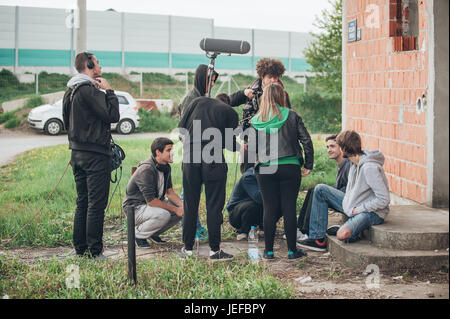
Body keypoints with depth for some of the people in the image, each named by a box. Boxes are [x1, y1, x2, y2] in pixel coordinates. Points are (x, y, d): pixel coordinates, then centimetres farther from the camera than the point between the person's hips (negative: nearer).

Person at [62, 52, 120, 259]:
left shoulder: (70, 91, 14)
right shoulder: (89, 90, -16)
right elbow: (113, 115, -18)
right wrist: (109, 91, -8)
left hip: (77, 152, 9)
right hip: (95, 154, -9)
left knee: (82, 203, 14)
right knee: (96, 203, -5)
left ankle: (80, 248, 19)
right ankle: (94, 251, -2)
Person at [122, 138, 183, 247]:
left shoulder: (165, 167, 3)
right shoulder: (146, 169, -26)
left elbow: (170, 192, 5)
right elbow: (151, 200, -28)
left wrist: (182, 205, -14)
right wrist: (175, 209, -25)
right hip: (135, 208, -9)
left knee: (182, 210, -4)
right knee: (163, 214, -35)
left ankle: (154, 233, 11)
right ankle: (139, 234, -8)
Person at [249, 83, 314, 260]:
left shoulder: (256, 121, 2)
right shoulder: (291, 116, 0)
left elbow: (251, 147, -1)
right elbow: (306, 141, -1)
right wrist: (308, 165, 7)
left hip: (265, 170, 1)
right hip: (290, 168, -1)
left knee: (269, 209, 7)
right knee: (289, 208, 4)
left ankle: (269, 250, 12)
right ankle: (292, 250, 10)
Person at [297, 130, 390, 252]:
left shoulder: (370, 167, -25)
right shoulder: (355, 161, 4)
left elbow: (383, 200, -26)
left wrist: (358, 209, -18)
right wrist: (347, 201, 4)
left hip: (373, 212, -9)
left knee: (342, 234, -34)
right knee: (320, 191, 5)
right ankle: (318, 239, 3)